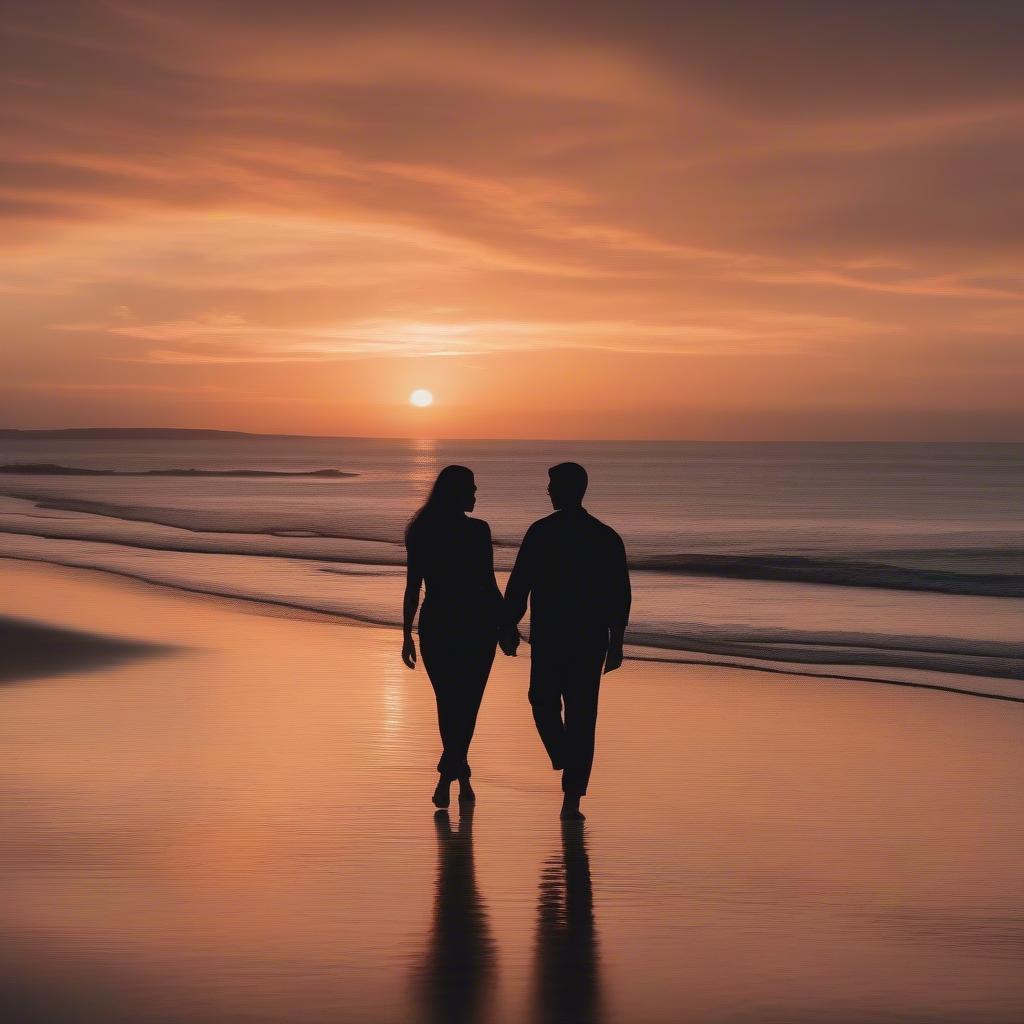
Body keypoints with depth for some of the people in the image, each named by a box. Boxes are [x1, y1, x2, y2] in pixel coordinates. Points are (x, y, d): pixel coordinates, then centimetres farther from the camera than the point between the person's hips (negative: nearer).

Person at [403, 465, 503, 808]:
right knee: (466, 703, 5)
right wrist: (508, 621, 3)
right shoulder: (477, 530, -10)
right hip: (475, 624, -3)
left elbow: (412, 587, 0)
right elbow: (487, 584, -9)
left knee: (448, 702, 13)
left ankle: (461, 775, 17)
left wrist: (407, 635, 4)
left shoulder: (420, 531, 0)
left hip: (435, 624, 3)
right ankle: (445, 778, -6)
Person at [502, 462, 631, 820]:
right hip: (592, 639, 3)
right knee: (582, 714, 7)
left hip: (548, 636, -2)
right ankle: (572, 798, 4)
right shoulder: (606, 536, 4)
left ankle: (566, 764, -7)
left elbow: (519, 585, -7)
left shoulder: (541, 532, -6)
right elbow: (621, 595, 4)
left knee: (545, 703, 17)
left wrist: (508, 626, 3)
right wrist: (616, 641, 11)